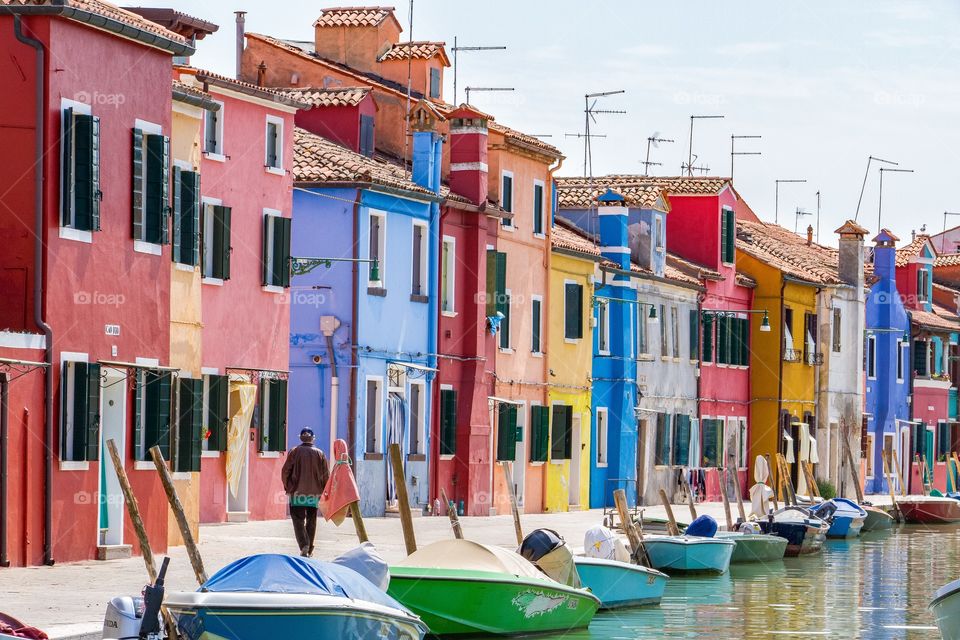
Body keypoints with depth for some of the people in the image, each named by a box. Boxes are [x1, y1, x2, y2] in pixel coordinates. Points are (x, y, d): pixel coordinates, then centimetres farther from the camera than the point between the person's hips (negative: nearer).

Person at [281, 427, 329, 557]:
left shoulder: (294, 452, -3)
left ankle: (304, 545, -22)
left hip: (297, 491, -2)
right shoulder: (319, 454, 2)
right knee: (311, 521, 13)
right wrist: (322, 490, 15)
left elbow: (285, 471, -4)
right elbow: (326, 474, 3)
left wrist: (287, 487, 9)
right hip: (314, 492, 2)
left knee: (298, 519, -1)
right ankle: (309, 550, 17)